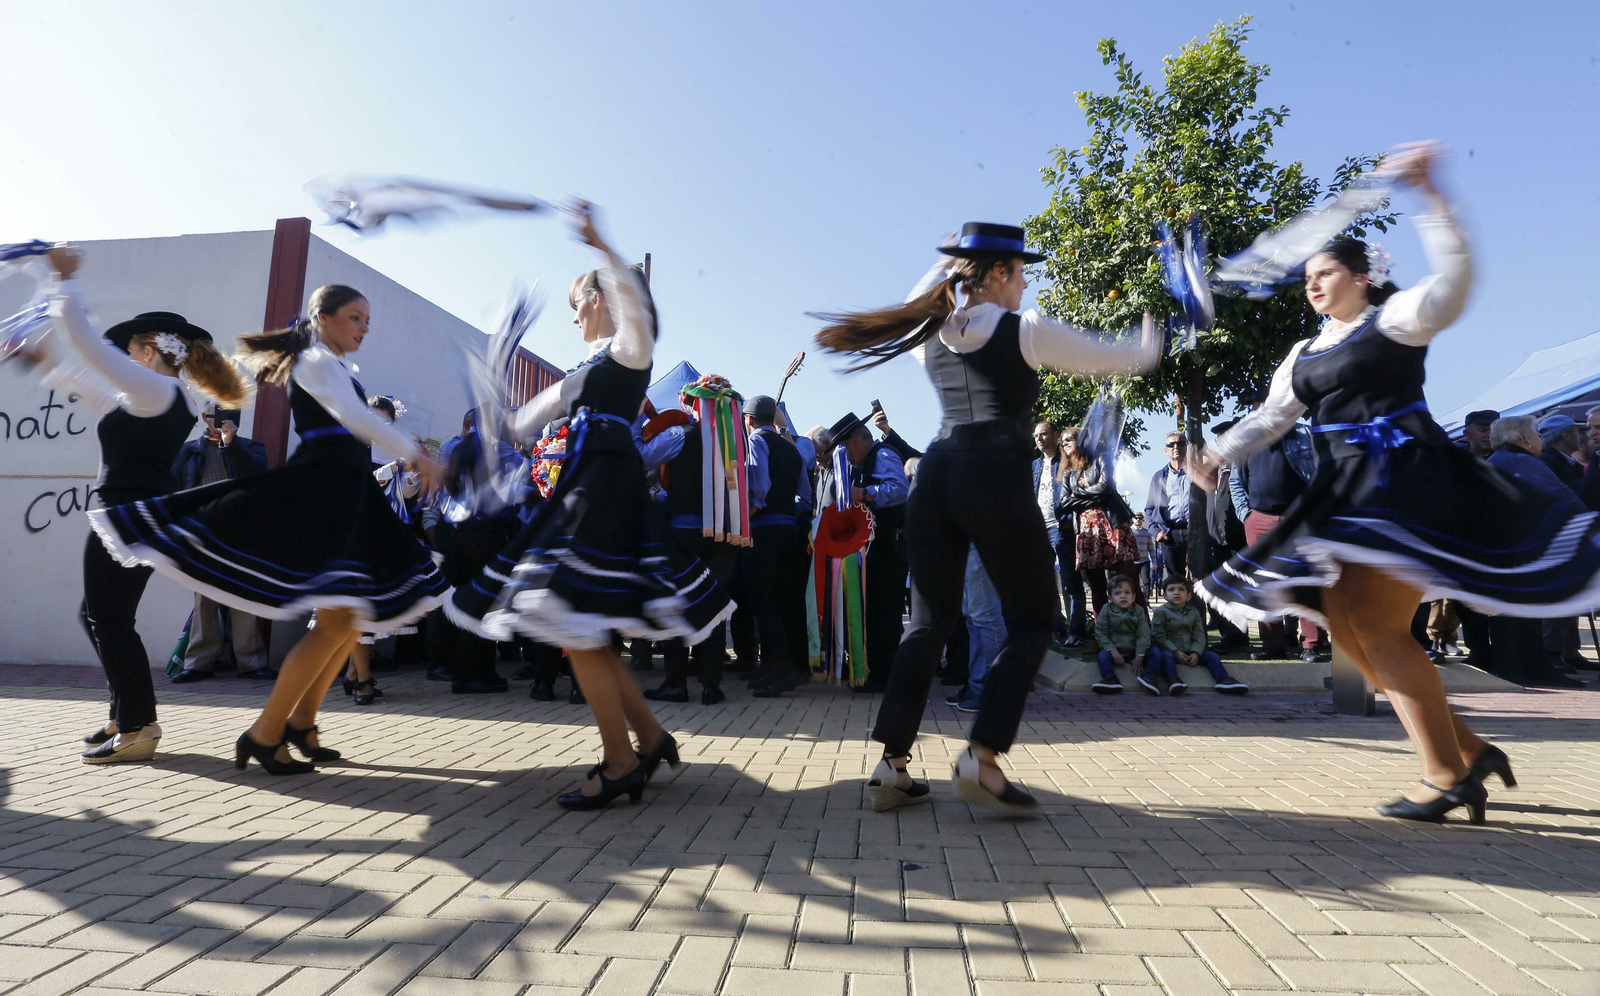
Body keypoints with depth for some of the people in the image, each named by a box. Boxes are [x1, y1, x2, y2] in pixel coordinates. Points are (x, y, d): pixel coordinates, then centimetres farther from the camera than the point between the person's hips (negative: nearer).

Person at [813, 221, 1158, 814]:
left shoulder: (930, 332, 14)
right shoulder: (1025, 330, 1)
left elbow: (913, 308, 41)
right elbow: (1117, 358, 13)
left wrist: (944, 266, 43)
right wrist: (1148, 344, 33)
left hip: (935, 475, 6)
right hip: (997, 477, -5)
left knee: (929, 621, 11)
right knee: (1032, 621, 8)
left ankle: (892, 766, 9)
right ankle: (981, 759, -1)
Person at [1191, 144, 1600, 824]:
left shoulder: (1396, 319, -2)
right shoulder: (1304, 354, 19)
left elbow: (1452, 283, -20)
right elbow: (1270, 417, 16)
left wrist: (1429, 196, -26)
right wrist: (1218, 457, 1)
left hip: (1406, 481, -8)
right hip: (1344, 493, 8)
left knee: (1376, 620, -15)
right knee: (1344, 623, 3)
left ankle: (1445, 774, -1)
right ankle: (1468, 751, 16)